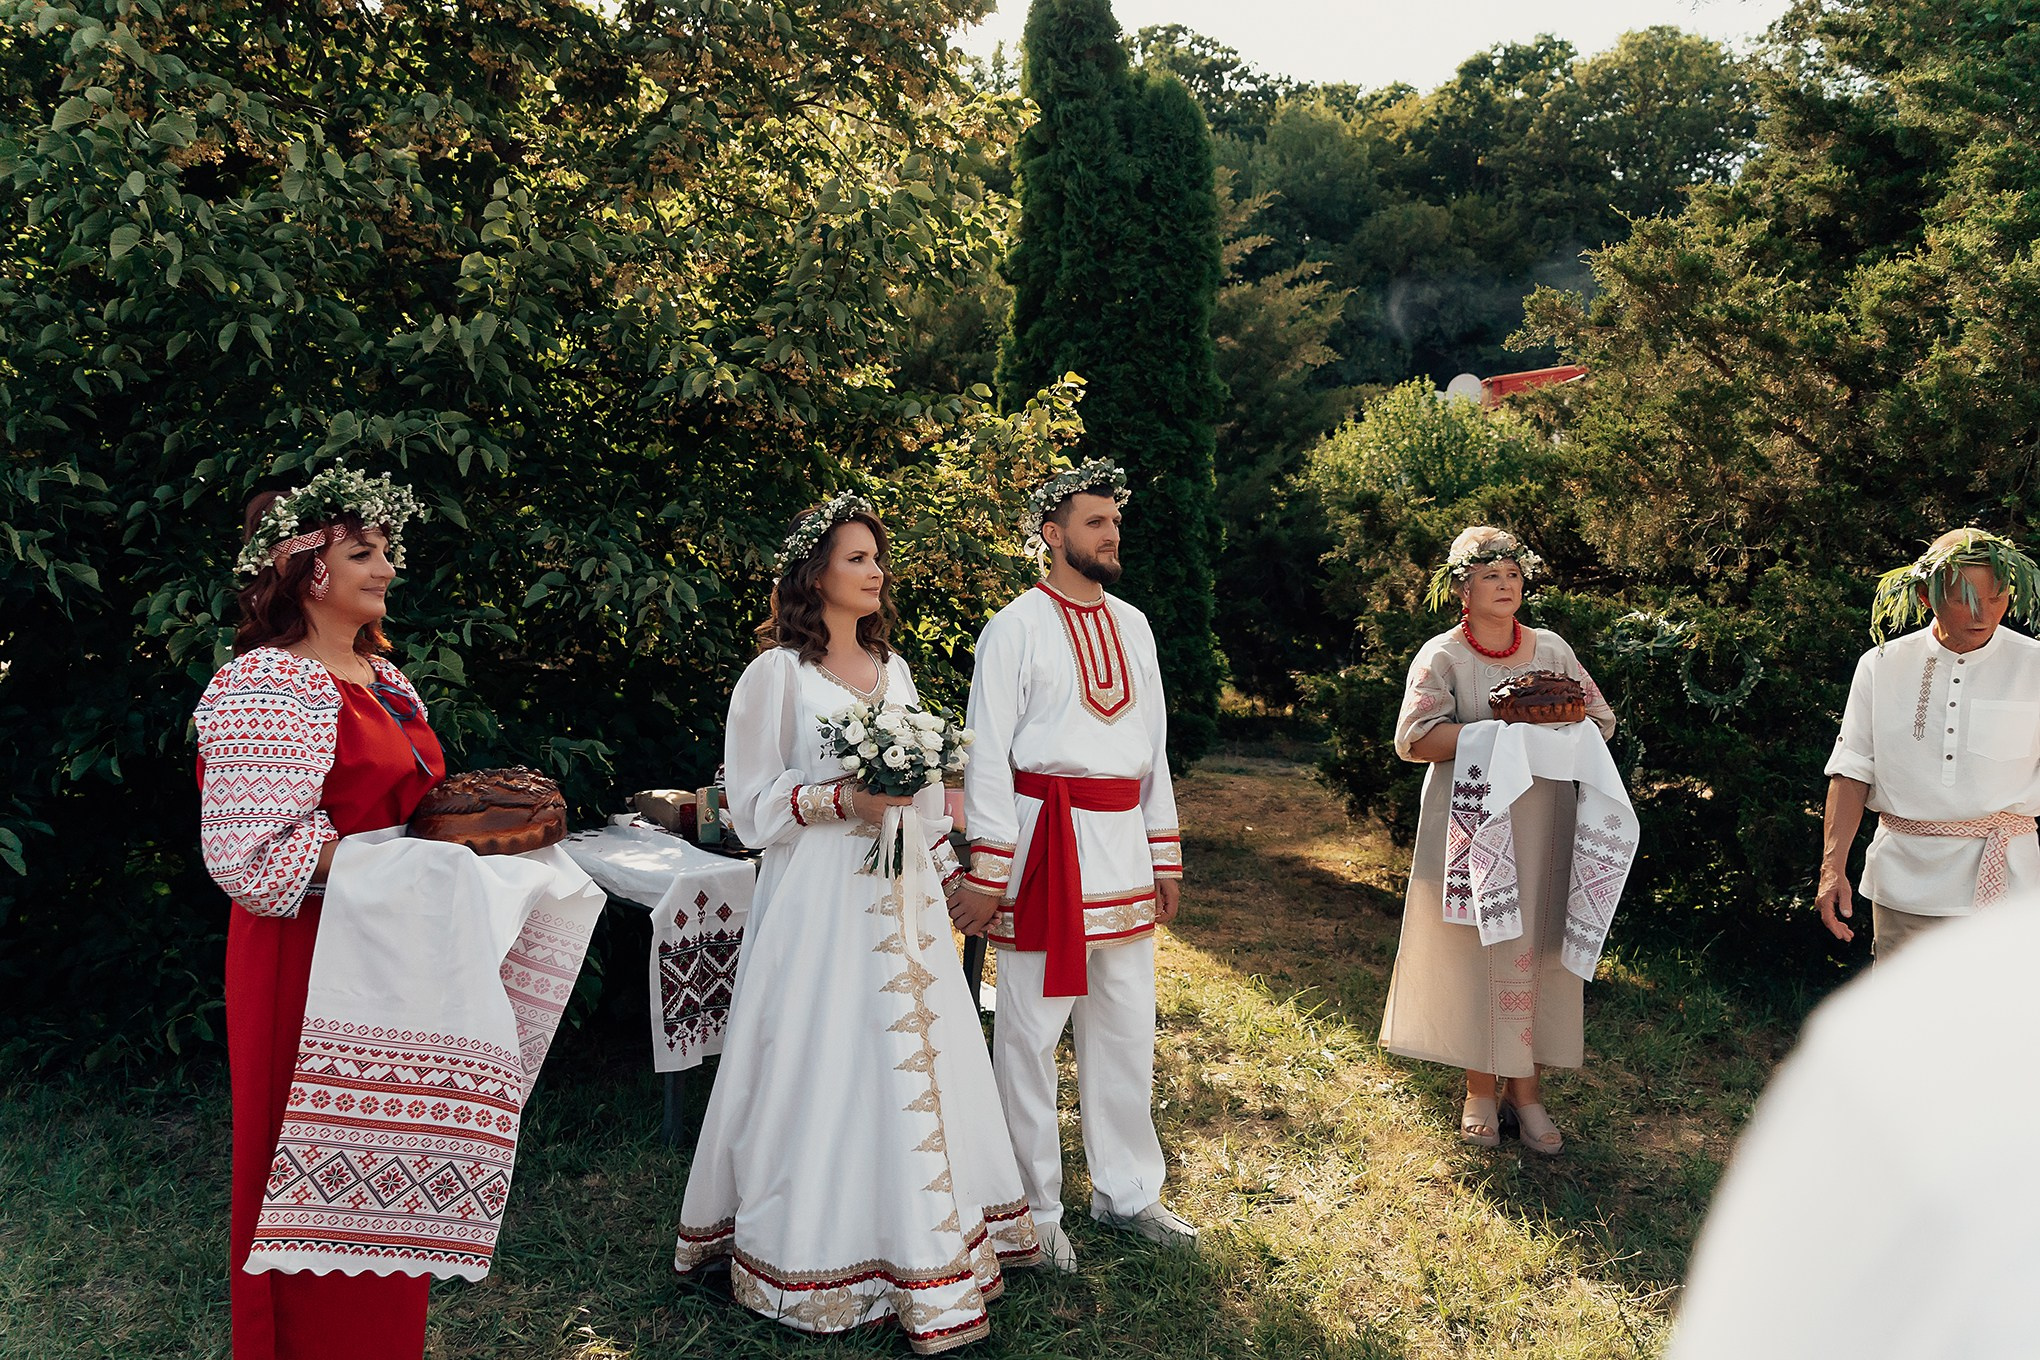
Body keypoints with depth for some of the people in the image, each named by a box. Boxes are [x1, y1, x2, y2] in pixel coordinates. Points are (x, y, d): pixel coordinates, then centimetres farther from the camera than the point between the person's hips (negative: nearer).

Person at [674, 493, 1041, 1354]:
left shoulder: (892, 669, 13)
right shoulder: (777, 674, -5)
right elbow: (752, 804, -5)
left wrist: (948, 869, 15)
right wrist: (842, 800, -18)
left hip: (898, 892, 6)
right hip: (820, 897, -6)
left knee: (913, 1054, 9)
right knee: (829, 1067, -2)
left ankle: (920, 1240, 22)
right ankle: (819, 1246, 14)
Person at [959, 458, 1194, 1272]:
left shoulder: (1133, 626, 13)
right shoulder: (1017, 627, -5)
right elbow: (987, 755, -7)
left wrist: (1165, 857, 15)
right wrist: (986, 873, -11)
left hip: (1123, 840, 6)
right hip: (1045, 839, -6)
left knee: (1125, 1027, 13)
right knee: (1031, 1031, 2)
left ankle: (1127, 1192, 28)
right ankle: (1033, 1213, 15)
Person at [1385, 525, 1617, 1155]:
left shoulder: (1551, 648, 11)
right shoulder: (1441, 656, 0)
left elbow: (1600, 720, 10)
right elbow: (1415, 737, -12)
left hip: (1543, 825, 3)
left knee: (1537, 946, 2)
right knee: (1475, 946, -1)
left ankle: (1525, 1086, 12)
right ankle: (1480, 1090, 11)